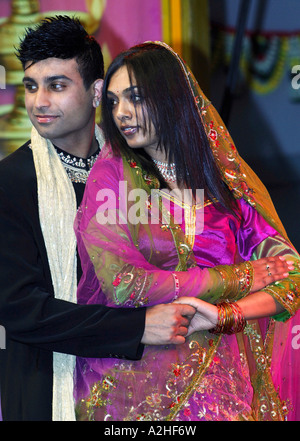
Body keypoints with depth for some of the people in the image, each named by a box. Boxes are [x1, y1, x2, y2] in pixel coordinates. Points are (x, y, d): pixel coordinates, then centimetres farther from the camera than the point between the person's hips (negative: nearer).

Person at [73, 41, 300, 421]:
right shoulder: (111, 172, -3)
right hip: (131, 378, -2)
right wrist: (240, 278, -11)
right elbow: (122, 285, -15)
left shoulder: (230, 178, 3)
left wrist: (225, 315, -20)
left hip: (219, 373, 2)